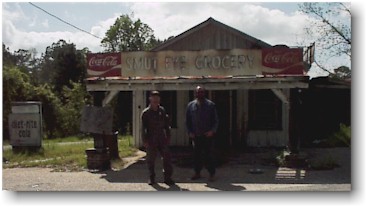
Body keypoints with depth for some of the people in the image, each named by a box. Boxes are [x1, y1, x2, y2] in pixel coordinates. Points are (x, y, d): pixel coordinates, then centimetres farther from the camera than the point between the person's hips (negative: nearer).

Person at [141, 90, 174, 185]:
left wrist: (168, 137, 10)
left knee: (167, 157, 0)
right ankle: (151, 178, 18)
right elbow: (143, 128, -5)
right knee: (151, 159, 4)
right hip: (151, 140, -3)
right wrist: (145, 140, -10)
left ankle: (167, 177, 8)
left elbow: (166, 125, 14)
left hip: (162, 139, 3)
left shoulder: (162, 111, 8)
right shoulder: (146, 112, -4)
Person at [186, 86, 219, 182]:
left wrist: (212, 131, -10)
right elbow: (187, 121, 14)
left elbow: (216, 120, 2)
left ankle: (212, 174, 8)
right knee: (197, 155, 8)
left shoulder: (210, 105, 1)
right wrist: (189, 132, 3)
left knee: (208, 155, -2)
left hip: (207, 135, -3)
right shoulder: (190, 105, 8)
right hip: (195, 135, 3)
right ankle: (197, 173, 19)